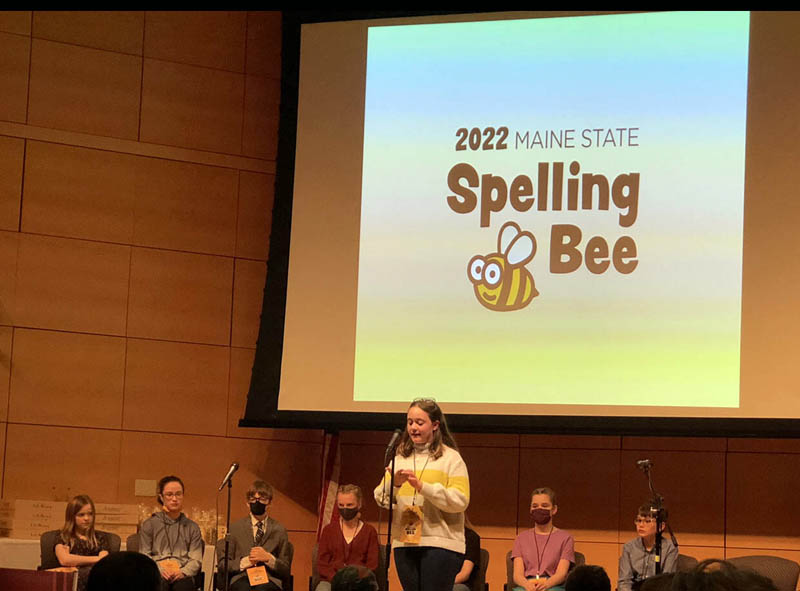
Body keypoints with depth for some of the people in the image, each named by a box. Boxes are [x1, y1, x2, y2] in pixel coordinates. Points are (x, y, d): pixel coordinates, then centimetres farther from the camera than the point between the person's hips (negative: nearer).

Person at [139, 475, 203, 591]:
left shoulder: (192, 527, 22)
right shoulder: (149, 525, 19)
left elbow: (196, 559, 11)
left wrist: (182, 572, -11)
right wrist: (160, 570, -12)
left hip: (182, 576, 1)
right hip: (157, 575, -1)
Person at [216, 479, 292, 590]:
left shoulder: (279, 530, 16)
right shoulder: (235, 528, 15)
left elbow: (286, 570, 15)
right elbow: (222, 565, 10)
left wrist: (268, 558, -5)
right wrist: (245, 561, -6)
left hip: (269, 579, 0)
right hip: (242, 578, 0)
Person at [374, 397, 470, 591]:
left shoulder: (451, 458, 1)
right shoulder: (400, 458, 15)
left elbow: (460, 500, -10)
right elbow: (381, 499, 7)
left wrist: (422, 486, -17)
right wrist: (394, 483, -14)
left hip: (441, 544, -5)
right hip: (404, 543, 5)